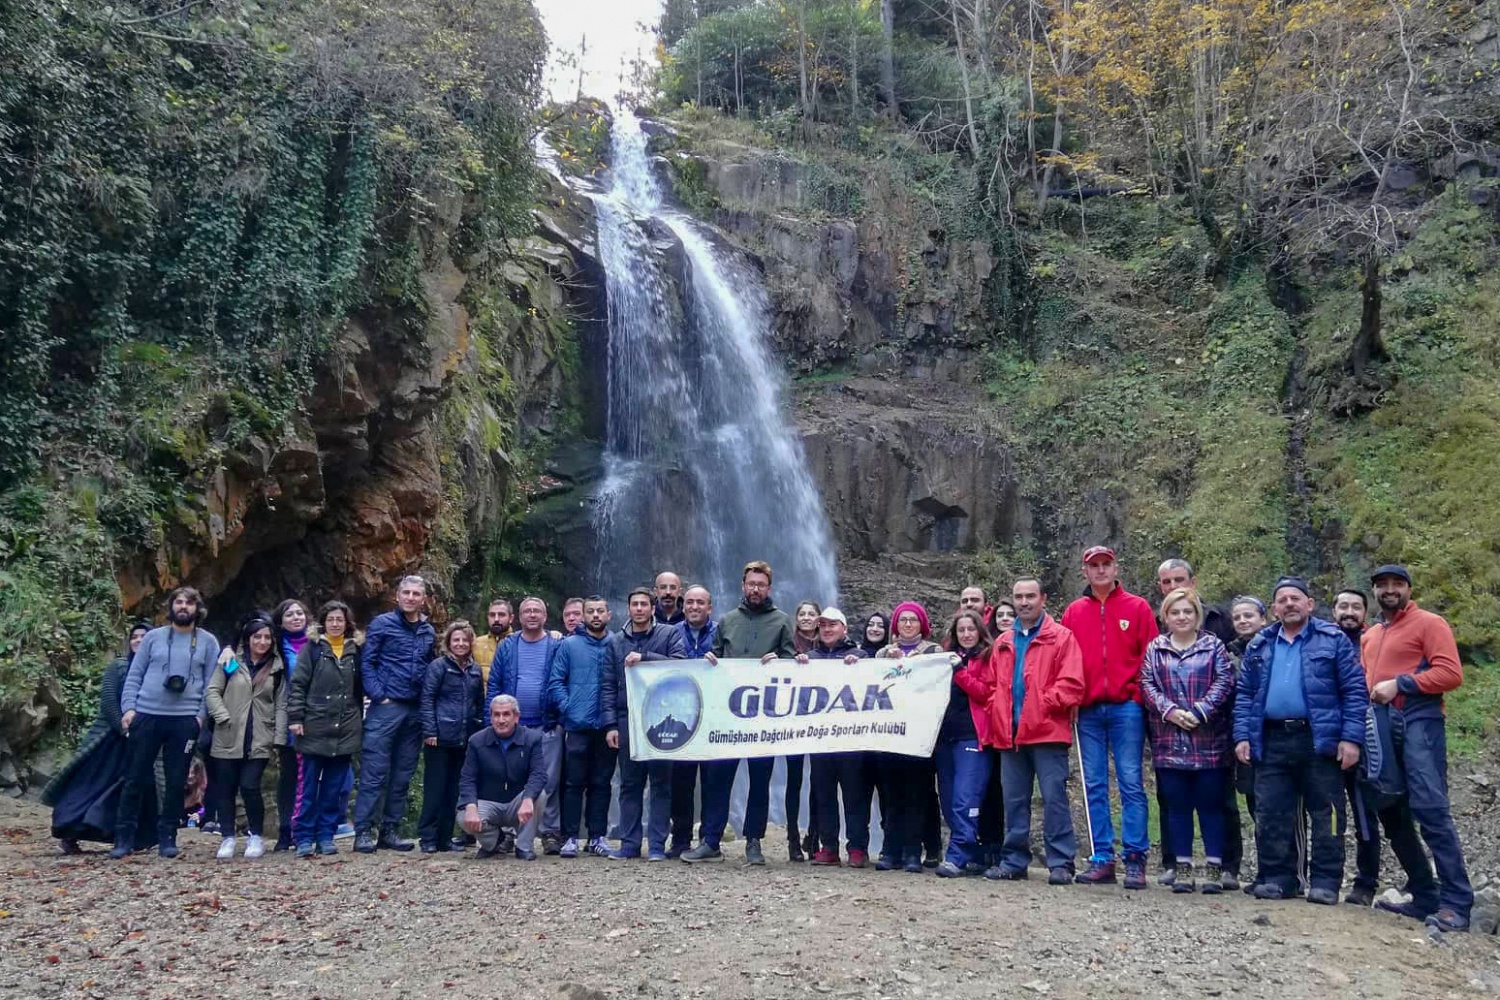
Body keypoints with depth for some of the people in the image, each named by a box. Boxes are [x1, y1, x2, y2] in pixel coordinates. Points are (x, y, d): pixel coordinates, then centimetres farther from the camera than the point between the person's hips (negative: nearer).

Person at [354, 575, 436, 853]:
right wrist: (379, 696, -11)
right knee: (374, 773, -6)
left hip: (415, 712, 5)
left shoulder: (429, 632, 14)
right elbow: (366, 663, -4)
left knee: (402, 776, 8)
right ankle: (363, 831, -1)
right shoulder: (382, 623, 0)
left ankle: (389, 830, 16)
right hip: (386, 708, -5)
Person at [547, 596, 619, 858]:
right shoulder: (569, 645, 4)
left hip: (607, 727, 2)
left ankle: (597, 837, 15)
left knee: (601, 783, 8)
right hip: (577, 726, -2)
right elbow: (555, 682, 1)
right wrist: (568, 708, -10)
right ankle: (570, 837, 5)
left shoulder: (617, 646, 8)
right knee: (574, 783, -1)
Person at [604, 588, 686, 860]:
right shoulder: (617, 641, 12)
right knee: (629, 784, 7)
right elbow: (609, 685, 8)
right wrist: (610, 724, 0)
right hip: (627, 718, 3)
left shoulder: (670, 634, 5)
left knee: (661, 782, 0)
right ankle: (629, 843, 12)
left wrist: (644, 657, -18)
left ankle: (657, 844, 5)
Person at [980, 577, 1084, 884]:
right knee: (1014, 800, 10)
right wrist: (998, 711, 3)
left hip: (1047, 731, -5)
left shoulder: (1061, 637, 0)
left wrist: (1042, 706, -13)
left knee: (1054, 796, -5)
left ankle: (1061, 863, 1)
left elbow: (1072, 684, -9)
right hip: (1010, 733, 5)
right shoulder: (1003, 642, 17)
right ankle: (1014, 861, 16)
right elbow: (992, 685, 19)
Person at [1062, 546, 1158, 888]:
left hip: (1126, 707, -3)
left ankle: (1135, 859, 1)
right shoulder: (1074, 612, 12)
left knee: (1131, 782, -3)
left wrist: (1141, 696, -7)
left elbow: (1151, 657, 1)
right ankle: (1101, 859, 10)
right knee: (1094, 785, 5)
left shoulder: (1137, 608, 4)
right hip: (1088, 710, 3)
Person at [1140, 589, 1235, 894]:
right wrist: (1170, 711, -13)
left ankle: (1214, 868, 10)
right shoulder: (1155, 649, 10)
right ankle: (1183, 868, 13)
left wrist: (1199, 712, -15)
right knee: (1177, 806, 6)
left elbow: (1224, 682, -5)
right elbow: (1147, 684, 2)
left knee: (1210, 805, 3)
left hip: (1209, 741, -2)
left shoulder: (1213, 646, 6)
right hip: (1169, 742, 2)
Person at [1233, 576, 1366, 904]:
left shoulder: (1333, 639, 3)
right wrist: (1242, 736, 4)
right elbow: (1245, 695, 14)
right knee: (1271, 815, 5)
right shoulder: (1259, 646, 14)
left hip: (1320, 740, -3)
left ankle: (1326, 881, 8)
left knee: (1325, 813, 0)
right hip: (1271, 740, 4)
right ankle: (1278, 878, 14)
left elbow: (1355, 690, -2)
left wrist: (1351, 737, -10)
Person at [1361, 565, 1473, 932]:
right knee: (1392, 814, 7)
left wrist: (1400, 684, -15)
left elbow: (1451, 673, -10)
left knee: (1430, 809, -17)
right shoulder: (1369, 636, 20)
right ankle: (1425, 897, 15)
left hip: (1418, 722, -8)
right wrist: (1368, 696, 6)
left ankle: (1456, 904, -15)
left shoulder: (1429, 623, 0)